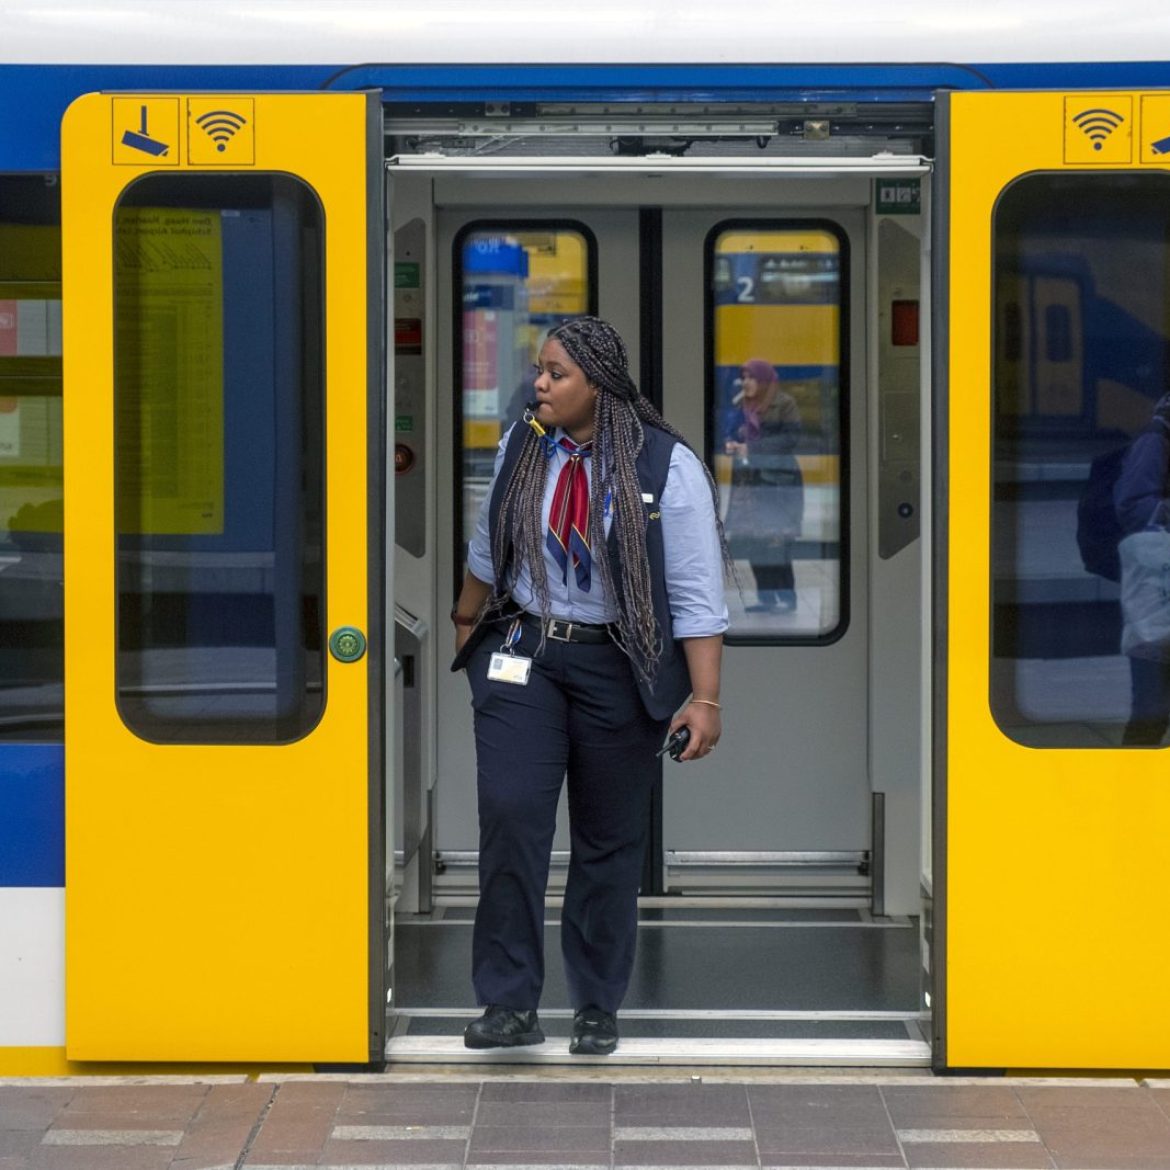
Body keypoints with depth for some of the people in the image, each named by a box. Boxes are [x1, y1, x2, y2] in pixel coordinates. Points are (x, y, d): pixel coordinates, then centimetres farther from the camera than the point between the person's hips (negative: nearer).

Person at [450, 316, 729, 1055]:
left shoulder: (666, 466, -11)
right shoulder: (522, 447, 2)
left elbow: (697, 595, -12)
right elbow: (489, 547, 20)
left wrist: (705, 698, -16)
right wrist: (467, 619, 31)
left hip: (617, 670, -2)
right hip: (522, 657, 3)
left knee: (610, 841, 6)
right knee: (509, 814, -12)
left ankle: (598, 1010, 17)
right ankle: (510, 1004, -8)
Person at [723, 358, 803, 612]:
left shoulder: (785, 404, -4)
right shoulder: (743, 406, 14)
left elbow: (790, 438, -12)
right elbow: (732, 432, 20)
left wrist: (752, 448, -16)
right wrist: (731, 444, -4)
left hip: (777, 480, -6)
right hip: (748, 480, 6)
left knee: (775, 540, -11)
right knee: (752, 541, 3)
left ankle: (787, 596, -4)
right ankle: (766, 596, 10)